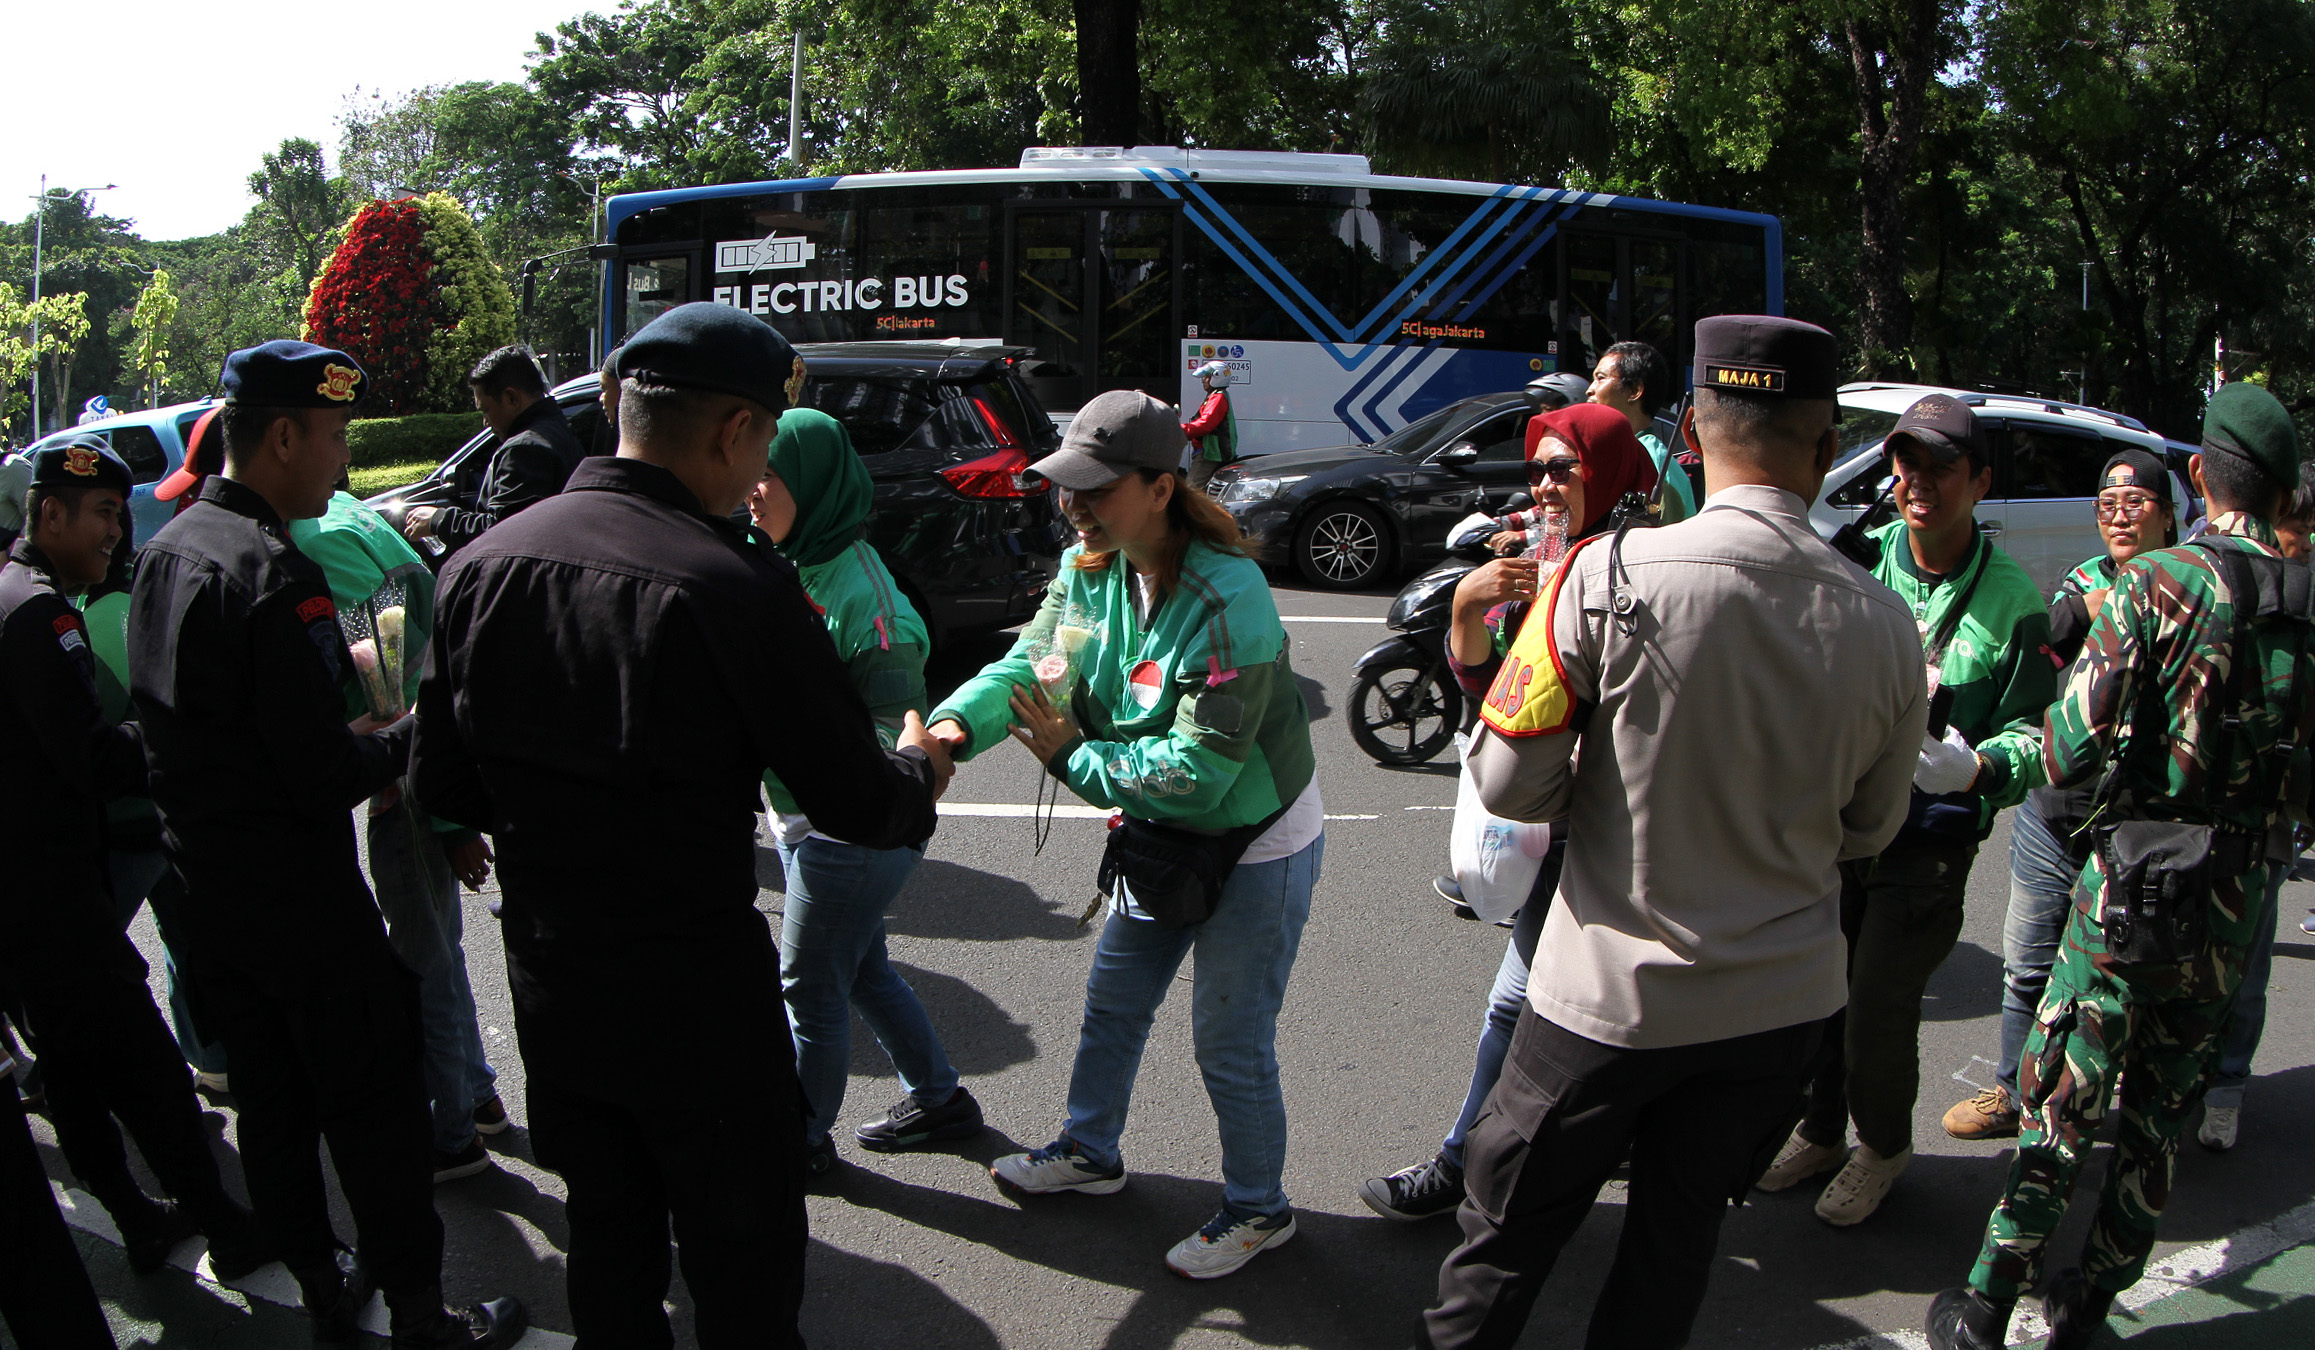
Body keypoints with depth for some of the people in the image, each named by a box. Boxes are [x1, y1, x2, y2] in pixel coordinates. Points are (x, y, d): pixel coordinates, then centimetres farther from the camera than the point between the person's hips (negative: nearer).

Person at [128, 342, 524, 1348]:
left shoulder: (164, 552, 6)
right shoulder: (275, 573, -23)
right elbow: (323, 779, -24)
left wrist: (355, 732, 10)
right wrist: (412, 736, -7)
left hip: (206, 884, 9)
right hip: (300, 896, -9)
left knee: (270, 1098, 18)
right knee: (371, 1106, 3)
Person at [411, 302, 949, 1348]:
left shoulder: (479, 567, -5)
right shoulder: (739, 589, -23)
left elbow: (442, 788, 3)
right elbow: (857, 805, -15)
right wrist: (918, 768, 7)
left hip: (546, 980, 6)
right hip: (699, 1000, -6)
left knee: (606, 1227, 24)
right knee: (742, 1259, 13)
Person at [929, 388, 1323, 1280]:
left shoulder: (1226, 599, -32)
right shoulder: (1087, 567, -6)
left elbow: (1200, 769, -32)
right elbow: (1031, 662, -9)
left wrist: (1071, 757, -24)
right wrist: (957, 722, -30)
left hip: (1256, 846, -8)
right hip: (1160, 837, 8)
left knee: (1229, 1043, 5)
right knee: (1112, 1003, 22)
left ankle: (1258, 1210, 28)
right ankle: (1089, 1152, 46)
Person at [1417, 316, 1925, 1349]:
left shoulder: (1610, 576, -20)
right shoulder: (1885, 625, -8)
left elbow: (1508, 781, -15)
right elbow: (1868, 831, 6)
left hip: (1612, 995, -3)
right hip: (1782, 1003, 4)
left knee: (1507, 1235, 15)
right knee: (1675, 1246, 21)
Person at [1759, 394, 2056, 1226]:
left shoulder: (2011, 600, -7)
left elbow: (2034, 732, -6)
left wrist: (1977, 765, -25)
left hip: (1930, 838, -3)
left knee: (1879, 1009, 1)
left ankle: (1882, 1148, 30)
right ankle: (1820, 1131, 37)